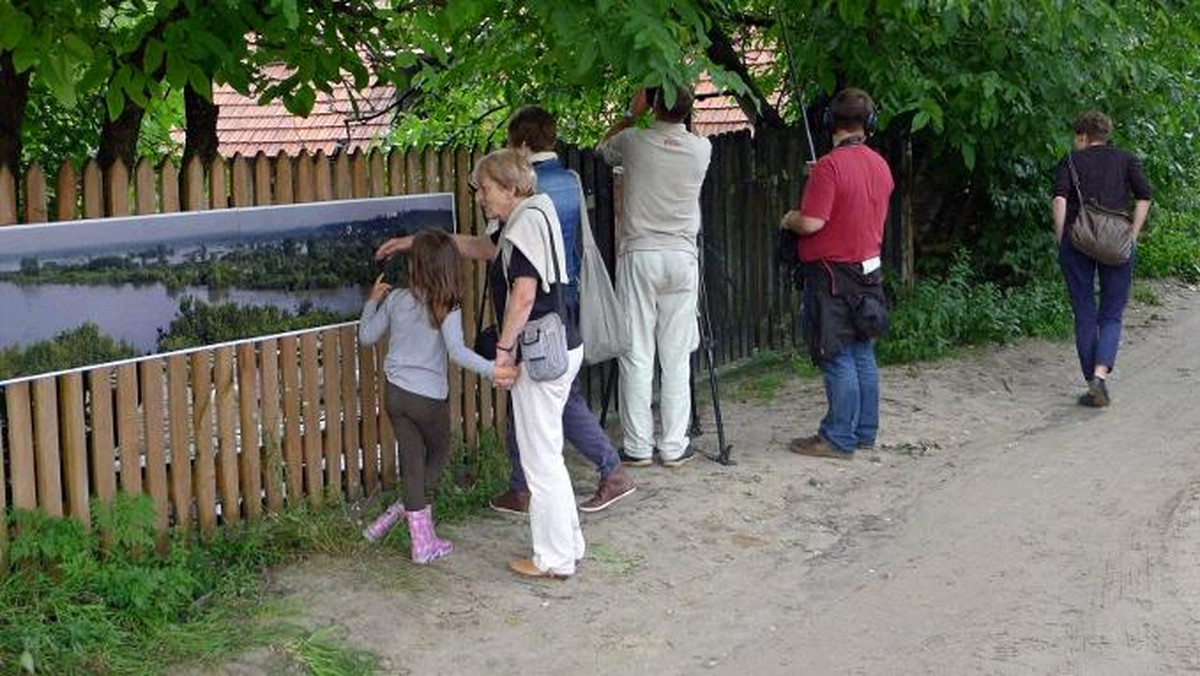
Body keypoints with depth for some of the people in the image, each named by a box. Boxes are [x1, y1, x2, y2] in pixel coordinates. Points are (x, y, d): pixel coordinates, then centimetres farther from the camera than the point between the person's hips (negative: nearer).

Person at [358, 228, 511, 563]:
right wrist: (492, 369, -23)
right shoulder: (447, 308, -13)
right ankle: (397, 513, 15)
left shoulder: (395, 300, -2)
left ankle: (423, 541, 9)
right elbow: (457, 351, -25)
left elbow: (367, 336, 10)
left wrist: (373, 301, 22)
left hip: (395, 394, 4)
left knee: (412, 462, 8)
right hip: (430, 397, -4)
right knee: (438, 457, 21)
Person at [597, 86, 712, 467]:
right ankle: (674, 446, 7)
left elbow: (603, 148, 20)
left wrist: (633, 113, 24)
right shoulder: (702, 148, 0)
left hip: (639, 255, -1)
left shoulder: (635, 141, -4)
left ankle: (638, 446, 6)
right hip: (682, 258, 1)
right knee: (677, 358, 4)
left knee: (637, 355, 2)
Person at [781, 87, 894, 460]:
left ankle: (838, 439, -1)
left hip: (832, 276, -8)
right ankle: (865, 432, 19)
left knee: (837, 360, -4)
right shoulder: (881, 166, 7)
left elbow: (812, 223, -21)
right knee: (863, 356, 12)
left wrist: (789, 219, 0)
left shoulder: (829, 166, -18)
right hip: (868, 271, 8)